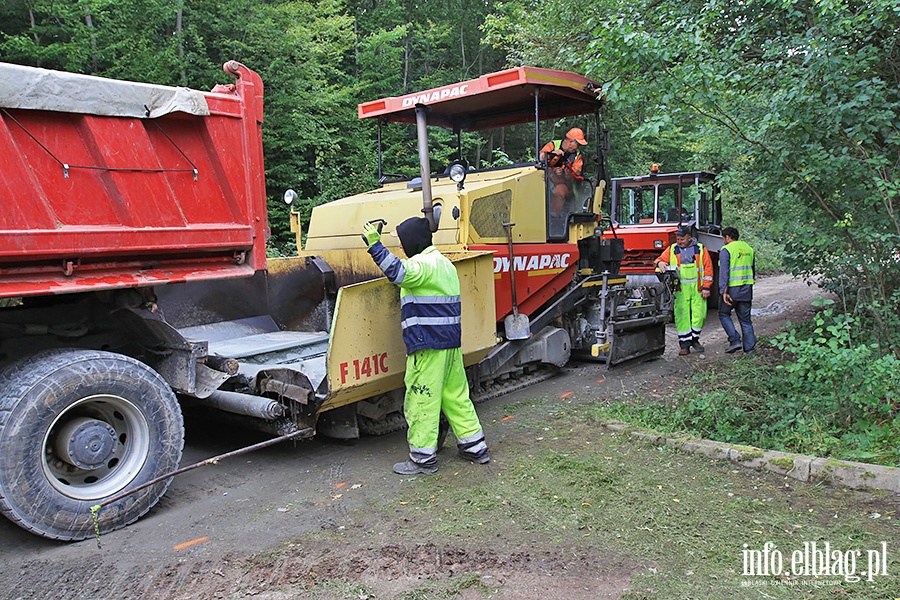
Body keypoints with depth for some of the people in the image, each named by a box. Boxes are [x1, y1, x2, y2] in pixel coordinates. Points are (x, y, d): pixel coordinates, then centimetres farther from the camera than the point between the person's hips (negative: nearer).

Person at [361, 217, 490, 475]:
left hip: (428, 345, -10)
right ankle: (475, 447, 24)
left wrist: (375, 243, -29)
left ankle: (423, 458, 6)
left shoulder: (423, 263, -13)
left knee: (421, 401, -2)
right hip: (451, 342, 10)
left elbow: (397, 272, -33)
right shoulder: (444, 263, 20)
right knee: (456, 395, 17)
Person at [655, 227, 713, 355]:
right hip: (680, 289, 0)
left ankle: (694, 339, 23)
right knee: (682, 316, -4)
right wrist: (660, 263, -14)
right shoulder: (672, 249, 10)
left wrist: (706, 287, -1)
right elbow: (660, 259, 12)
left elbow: (708, 268, 5)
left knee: (699, 314, 2)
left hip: (697, 288, 0)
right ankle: (684, 344, 2)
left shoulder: (701, 249, 7)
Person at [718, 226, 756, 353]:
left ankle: (735, 340, -2)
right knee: (745, 319, 11)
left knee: (724, 314, 11)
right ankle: (749, 348, 11)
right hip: (747, 290, 6)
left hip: (732, 289, -6)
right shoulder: (749, 249, 13)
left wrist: (724, 291, -19)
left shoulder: (726, 250, -8)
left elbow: (724, 272, -17)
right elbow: (753, 270, 20)